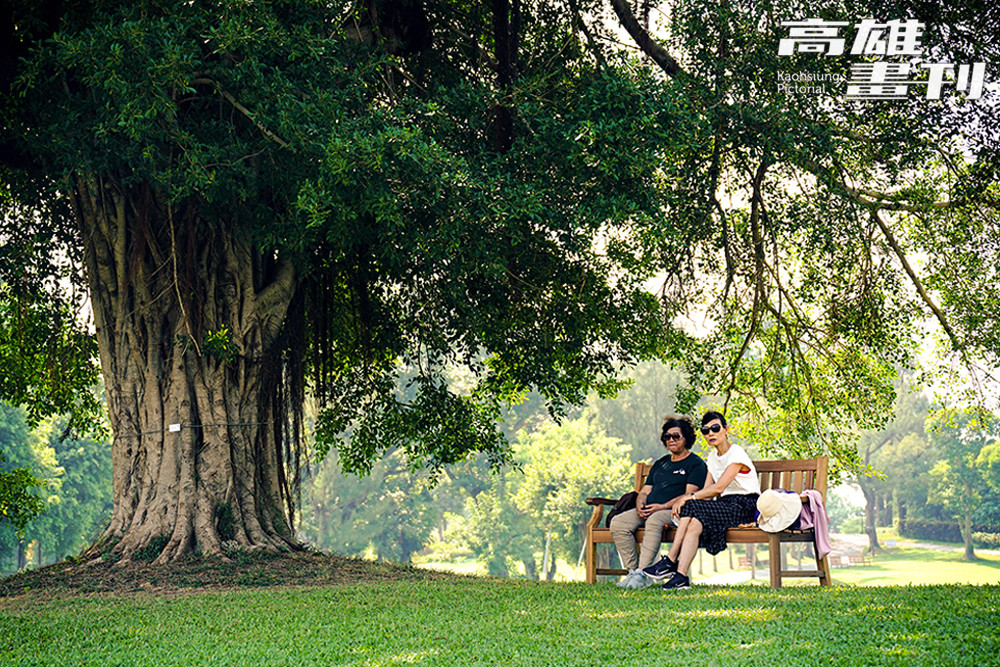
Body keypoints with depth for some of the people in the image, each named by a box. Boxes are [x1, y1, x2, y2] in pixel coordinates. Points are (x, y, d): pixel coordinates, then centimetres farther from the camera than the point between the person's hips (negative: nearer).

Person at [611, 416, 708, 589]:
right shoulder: (660, 464, 27)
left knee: (654, 521, -40)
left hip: (673, 511, -7)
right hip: (648, 510, 7)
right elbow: (644, 491, 24)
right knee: (618, 523, -20)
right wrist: (640, 504, -1)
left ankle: (642, 573, -41)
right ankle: (633, 570, -22)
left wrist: (663, 506, -17)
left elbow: (690, 495, -7)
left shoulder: (696, 464, 6)